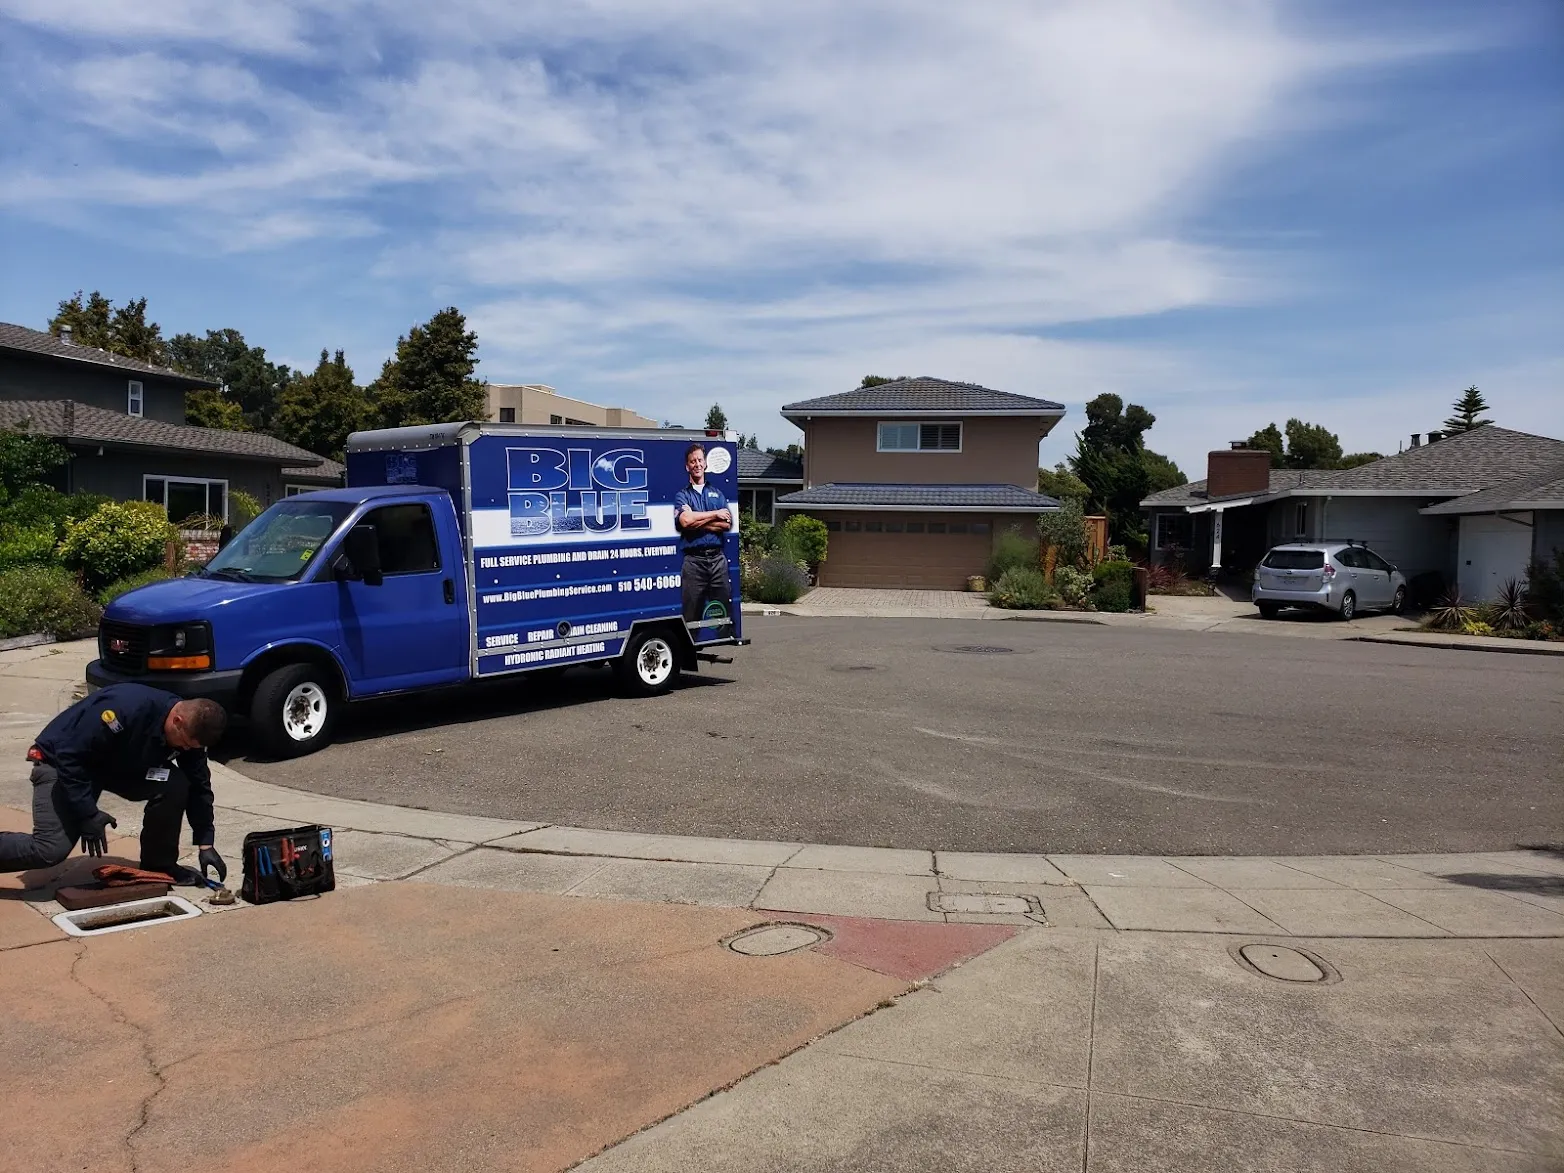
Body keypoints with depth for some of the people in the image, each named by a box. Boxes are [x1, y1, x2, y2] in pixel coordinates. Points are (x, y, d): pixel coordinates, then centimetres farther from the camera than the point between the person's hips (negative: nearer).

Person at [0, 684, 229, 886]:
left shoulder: (190, 729, -15)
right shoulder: (126, 708, -36)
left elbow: (198, 786, -5)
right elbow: (70, 755, -30)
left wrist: (205, 844, -8)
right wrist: (88, 814, -28)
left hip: (120, 765, 6)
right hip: (60, 761, -6)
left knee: (176, 784, -19)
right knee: (51, 850, -22)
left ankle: (158, 864, -2)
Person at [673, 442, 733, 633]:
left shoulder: (717, 494, 18)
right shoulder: (682, 495, 10)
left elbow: (727, 524, 3)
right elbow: (685, 521, -12)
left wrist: (697, 521, -6)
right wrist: (715, 514, -3)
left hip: (717, 558, 3)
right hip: (694, 559, -3)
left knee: (724, 610, 3)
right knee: (692, 613, -4)